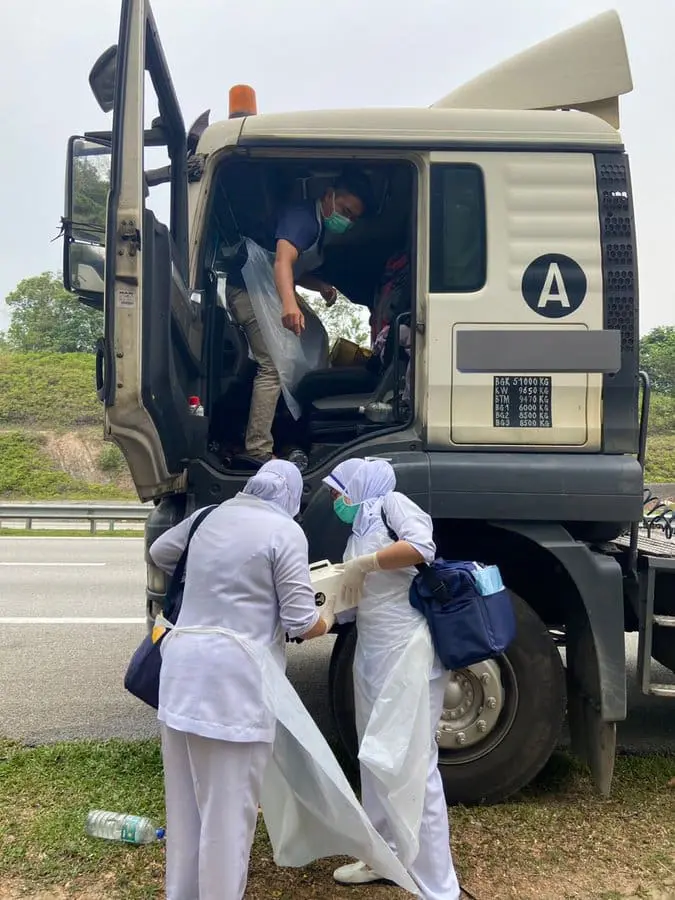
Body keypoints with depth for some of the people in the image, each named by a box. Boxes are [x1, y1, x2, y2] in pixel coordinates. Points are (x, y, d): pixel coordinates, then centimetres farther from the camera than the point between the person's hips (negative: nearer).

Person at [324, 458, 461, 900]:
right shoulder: (359, 530, 19)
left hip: (408, 649, -9)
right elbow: (350, 602, 16)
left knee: (410, 762, -6)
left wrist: (362, 563, -15)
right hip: (372, 652, 9)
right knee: (377, 759, 17)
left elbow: (422, 547, -23)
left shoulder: (391, 502, -2)